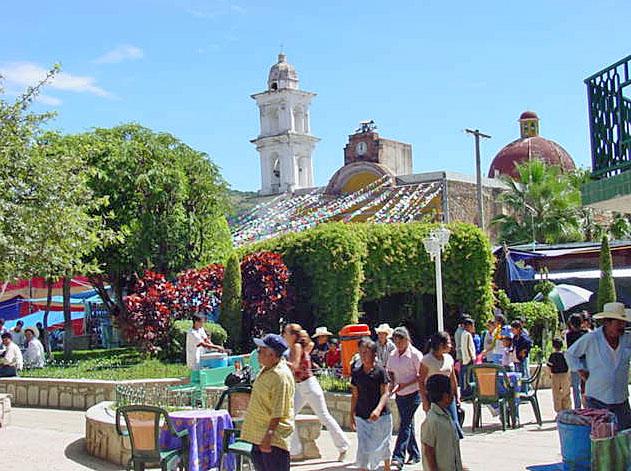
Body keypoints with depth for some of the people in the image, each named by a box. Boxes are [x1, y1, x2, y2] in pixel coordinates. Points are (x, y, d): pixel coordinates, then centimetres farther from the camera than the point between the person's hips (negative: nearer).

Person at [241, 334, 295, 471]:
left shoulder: (280, 376, -23)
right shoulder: (266, 370, 8)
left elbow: (278, 413, -26)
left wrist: (268, 435, -30)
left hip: (273, 438, -10)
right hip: (258, 435, 10)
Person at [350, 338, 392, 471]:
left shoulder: (380, 371, -9)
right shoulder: (356, 373, 2)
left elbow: (385, 393, -13)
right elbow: (354, 396, 9)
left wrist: (378, 409, -28)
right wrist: (352, 415, 7)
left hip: (381, 415, -2)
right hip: (362, 417, 2)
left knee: (382, 445, 16)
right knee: (363, 447, -3)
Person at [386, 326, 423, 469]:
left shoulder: (415, 354, -12)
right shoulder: (393, 355, 6)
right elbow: (389, 371, 18)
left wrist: (404, 384, -20)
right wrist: (392, 382, -3)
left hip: (413, 394, -7)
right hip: (400, 395, 7)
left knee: (405, 424, -10)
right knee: (407, 424, 13)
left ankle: (398, 458, -13)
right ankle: (414, 454, 25)